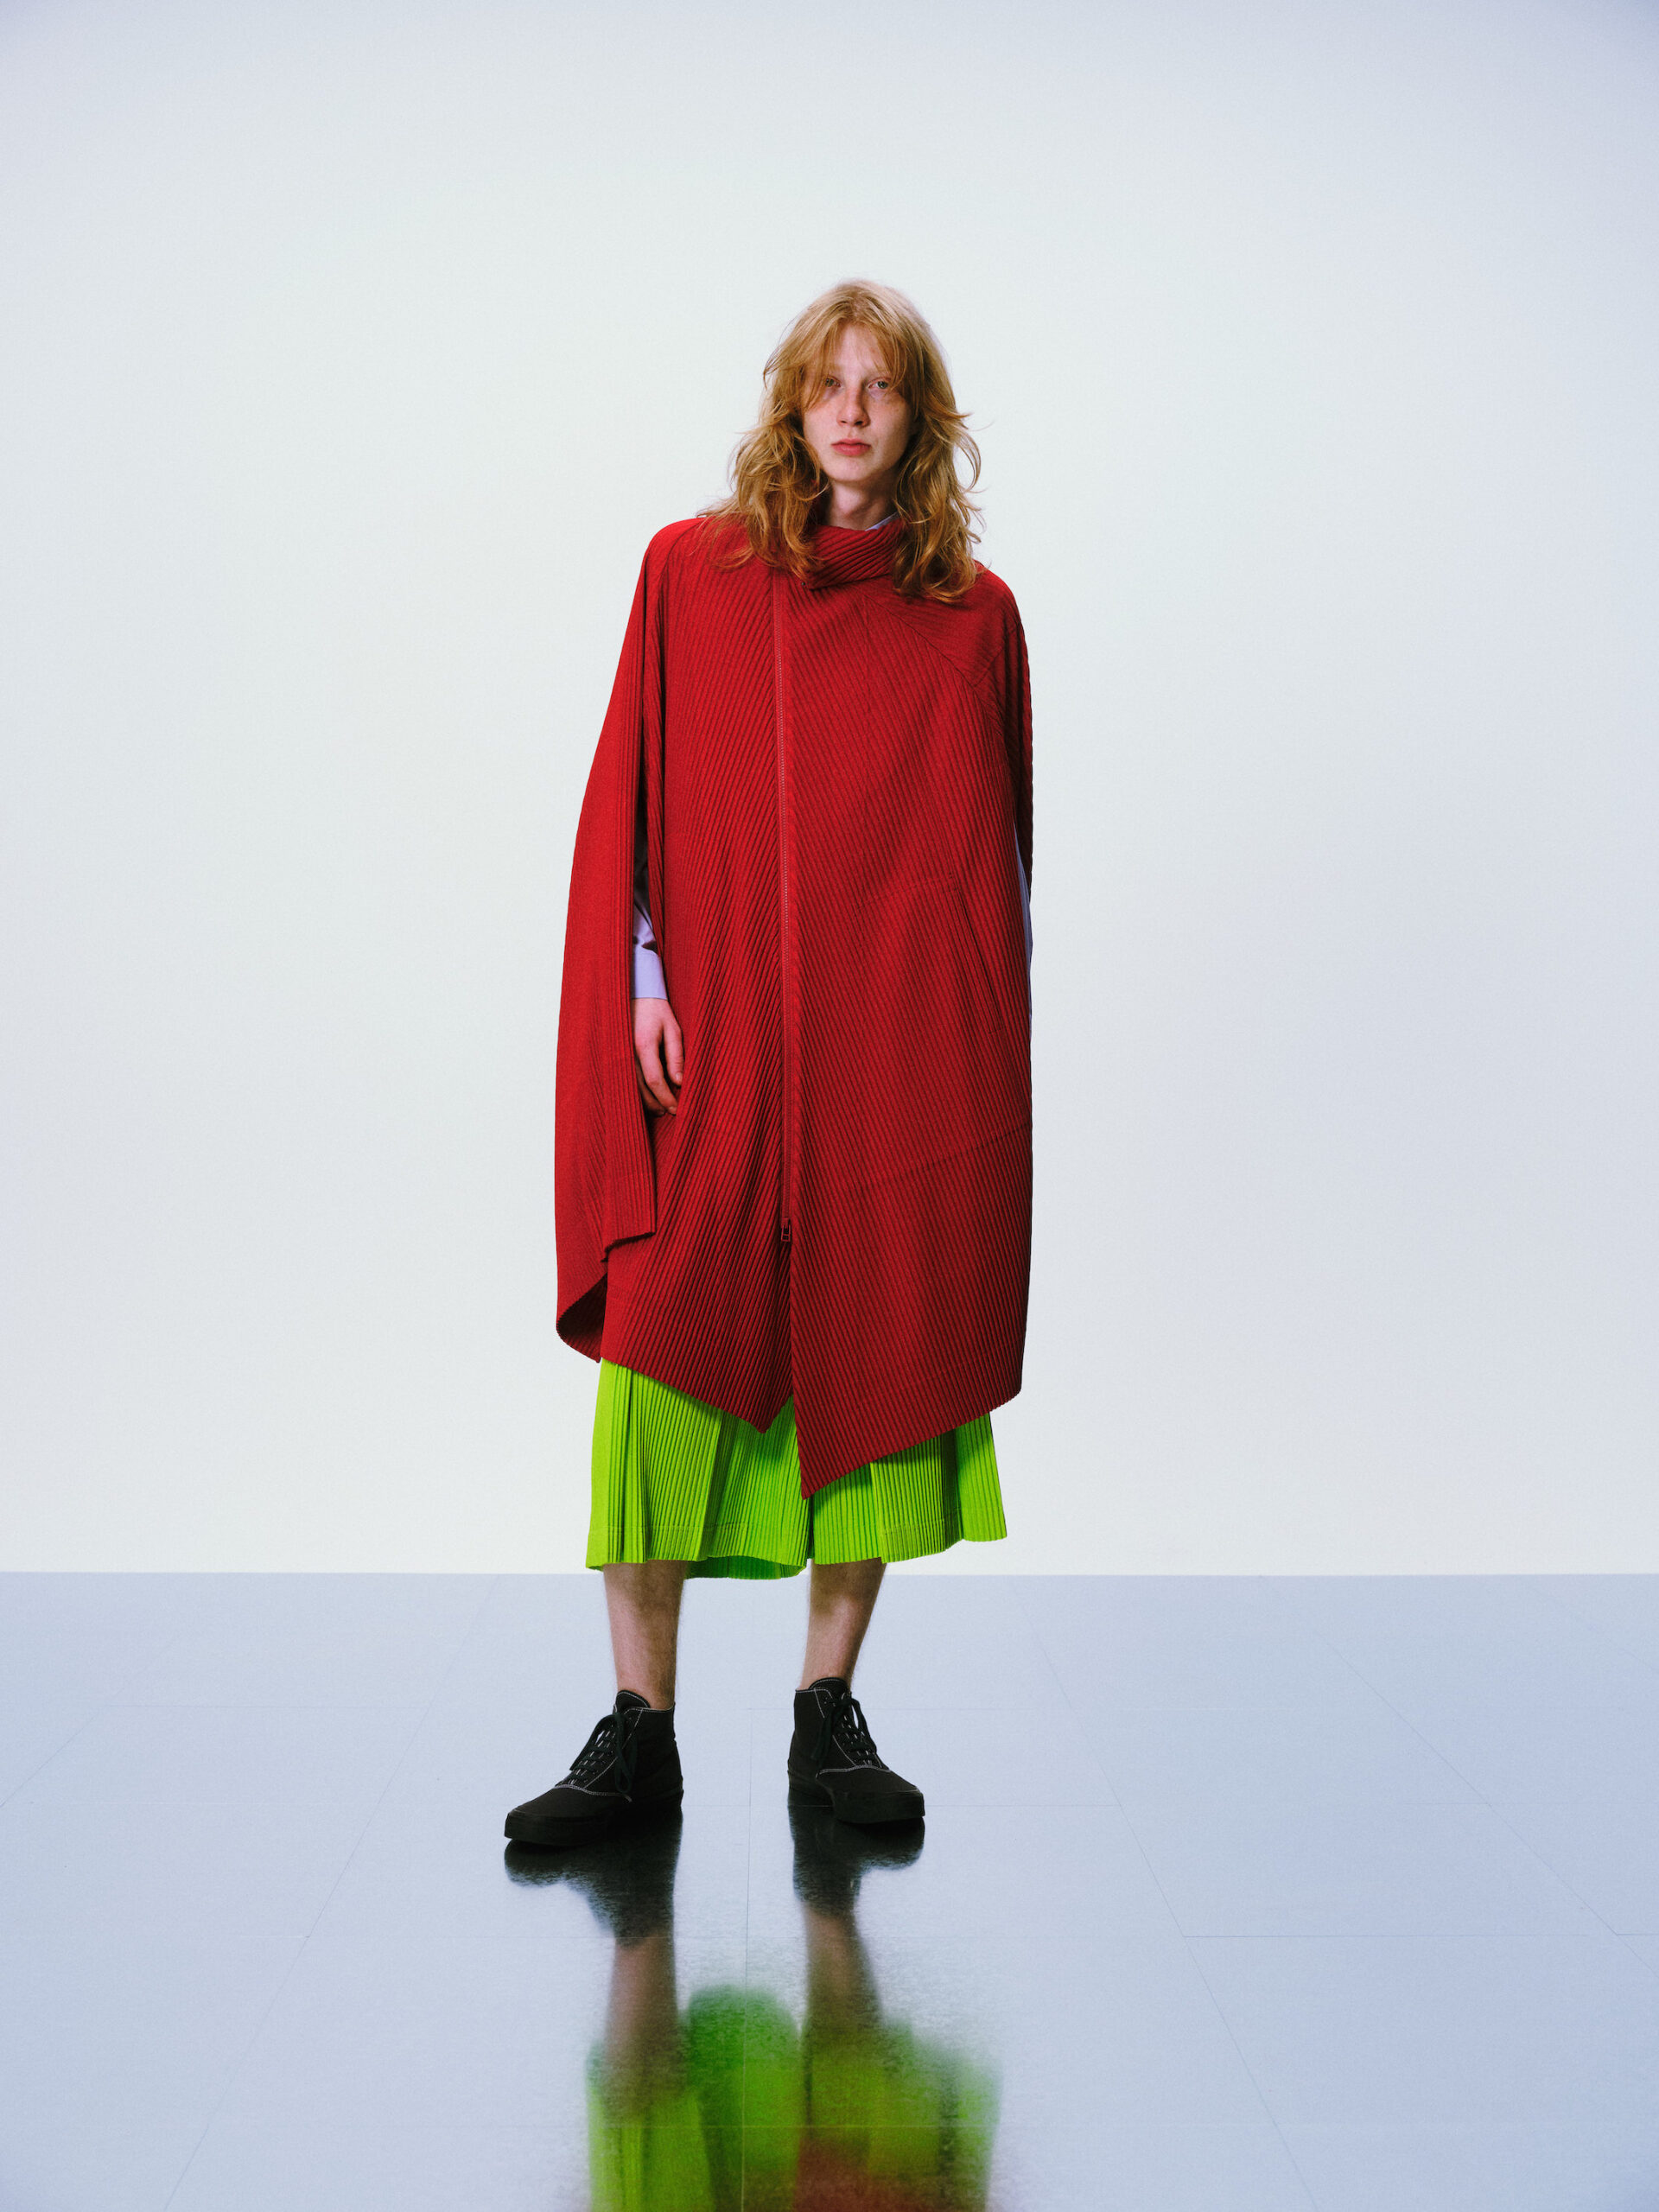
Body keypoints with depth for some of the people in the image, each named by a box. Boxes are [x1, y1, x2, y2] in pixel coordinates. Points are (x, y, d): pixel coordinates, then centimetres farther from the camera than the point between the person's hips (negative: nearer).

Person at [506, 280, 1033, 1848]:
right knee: (667, 1356, -6)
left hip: (903, 1048, 1)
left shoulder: (971, 613, 9)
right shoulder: (691, 572, 7)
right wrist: (642, 977, -6)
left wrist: (988, 1042, 4)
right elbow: (627, 799, 5)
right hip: (715, 1033, -1)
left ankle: (829, 1712, 14)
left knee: (875, 1355, 2)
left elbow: (995, 846, 10)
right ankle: (638, 1729, 3)